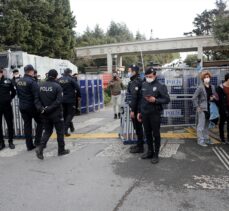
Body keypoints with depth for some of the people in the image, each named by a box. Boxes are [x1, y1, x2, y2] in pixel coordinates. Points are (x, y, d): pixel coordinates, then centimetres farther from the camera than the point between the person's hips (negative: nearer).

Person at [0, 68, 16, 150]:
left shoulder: (8, 81, -3)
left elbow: (13, 92, 9)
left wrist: (9, 99, -1)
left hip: (7, 106, -1)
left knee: (10, 124, 8)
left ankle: (10, 141, 22)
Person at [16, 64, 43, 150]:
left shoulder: (18, 81, 7)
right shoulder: (31, 81, -17)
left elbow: (18, 94, 14)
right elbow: (36, 96, -21)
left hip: (22, 106, 7)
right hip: (32, 106, -7)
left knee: (27, 125, 11)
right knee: (40, 122, 10)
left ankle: (29, 145, 16)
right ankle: (37, 142, 9)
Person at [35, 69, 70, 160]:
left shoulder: (41, 85, 2)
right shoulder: (57, 86, -14)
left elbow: (37, 99, 0)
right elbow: (59, 100, -21)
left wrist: (41, 108, -10)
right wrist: (49, 108, -19)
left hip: (45, 114, 5)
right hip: (56, 114, -5)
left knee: (47, 131, 18)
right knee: (60, 132, 10)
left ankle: (40, 147, 1)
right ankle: (61, 150, 20)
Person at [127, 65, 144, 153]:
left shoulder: (135, 82, -17)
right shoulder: (137, 81, 14)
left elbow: (134, 97, -22)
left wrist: (132, 110, -22)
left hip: (135, 108, -10)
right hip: (136, 107, 10)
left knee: (138, 127, -2)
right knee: (138, 127, 16)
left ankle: (140, 147, 8)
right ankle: (139, 144, 28)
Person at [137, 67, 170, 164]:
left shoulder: (160, 86, -7)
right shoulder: (144, 85, 8)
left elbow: (167, 99, -9)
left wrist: (155, 100, -22)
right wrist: (139, 112, 14)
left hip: (155, 114, -5)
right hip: (144, 113, 5)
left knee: (156, 134, 5)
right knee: (147, 133, 15)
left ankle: (156, 154, 15)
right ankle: (150, 151, 30)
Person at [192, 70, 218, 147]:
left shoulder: (212, 87, 9)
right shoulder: (200, 87, -10)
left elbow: (216, 97, 19)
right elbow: (194, 98, -11)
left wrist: (213, 98, -4)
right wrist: (197, 107, -14)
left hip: (209, 109, 7)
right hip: (202, 109, -7)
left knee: (206, 125, 17)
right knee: (201, 125, -3)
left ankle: (206, 139, 29)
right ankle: (200, 140, 4)